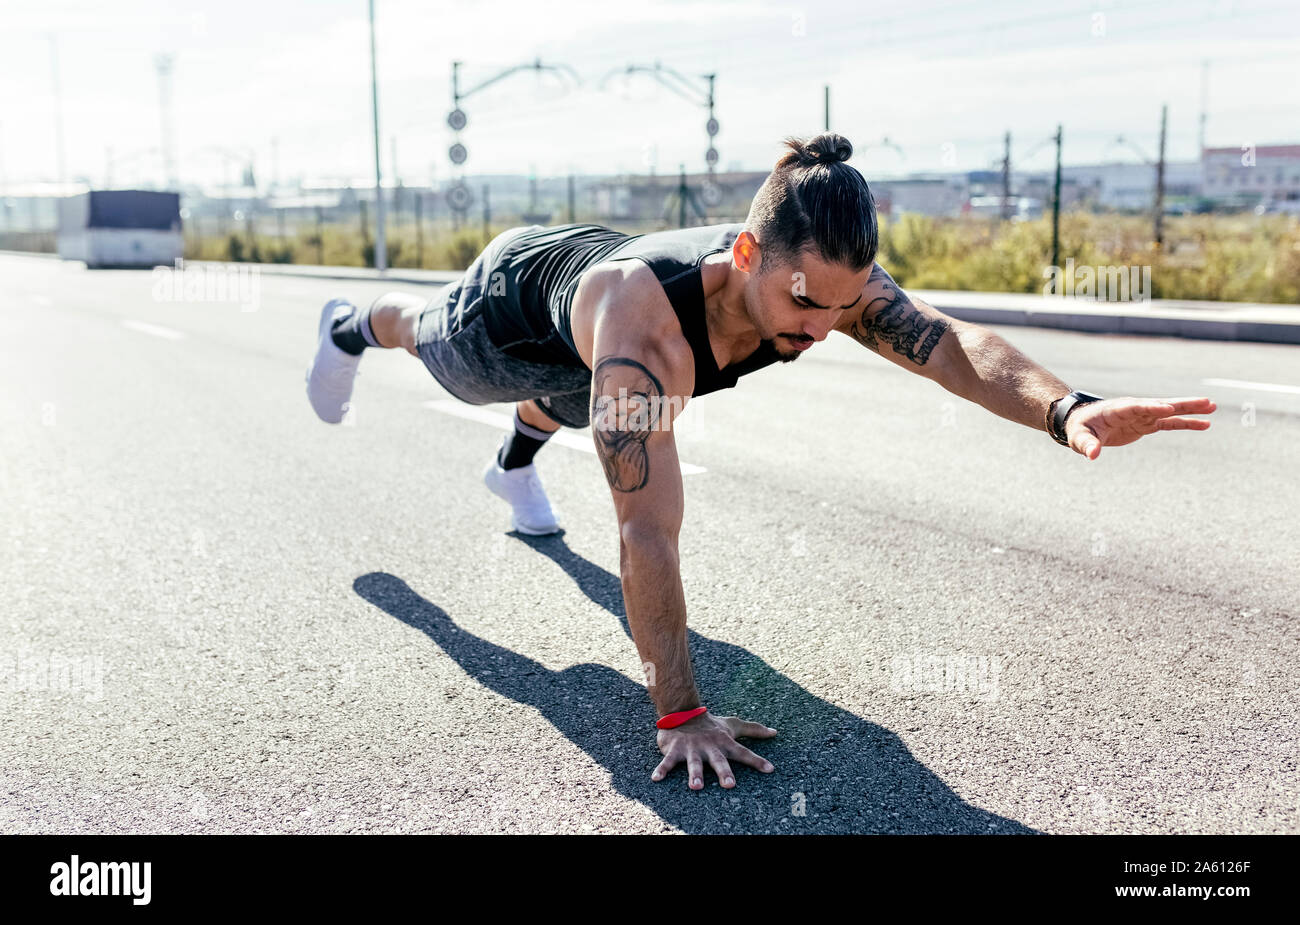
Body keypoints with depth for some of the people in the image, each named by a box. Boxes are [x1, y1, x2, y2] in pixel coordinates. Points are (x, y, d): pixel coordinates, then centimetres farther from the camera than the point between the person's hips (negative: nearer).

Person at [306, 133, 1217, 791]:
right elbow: (647, 529, -56)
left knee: (570, 402, 36)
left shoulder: (824, 276, -38)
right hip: (515, 299, -4)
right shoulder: (644, 321, -55)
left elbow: (951, 341, -50)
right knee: (430, 338, 31)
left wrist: (1065, 408, -70)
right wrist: (680, 714, -54)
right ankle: (353, 327, 66)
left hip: (596, 260, 4)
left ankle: (516, 461, 71)